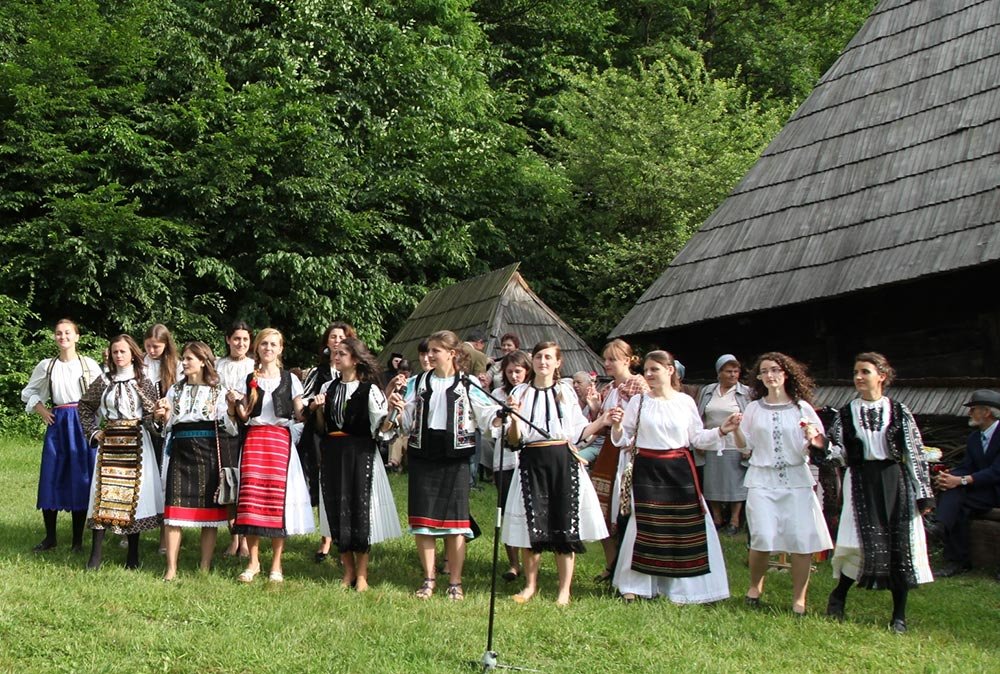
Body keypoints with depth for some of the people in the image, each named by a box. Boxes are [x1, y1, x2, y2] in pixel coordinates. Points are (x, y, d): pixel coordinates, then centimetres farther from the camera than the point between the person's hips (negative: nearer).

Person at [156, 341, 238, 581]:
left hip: (208, 453, -2)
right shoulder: (175, 390, 14)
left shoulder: (217, 392, 5)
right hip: (180, 452, 2)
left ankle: (205, 568, 8)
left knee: (209, 509, 1)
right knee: (174, 509, -5)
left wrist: (232, 412, -19)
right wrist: (162, 417, -5)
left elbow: (230, 429, -1)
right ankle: (171, 569, -2)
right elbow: (166, 426, 16)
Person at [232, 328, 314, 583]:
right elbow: (244, 416, 13)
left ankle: (276, 564, 3)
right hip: (254, 437, 1)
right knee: (251, 496, -6)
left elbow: (299, 415, 8)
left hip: (280, 439, -1)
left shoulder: (290, 379, 9)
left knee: (278, 496, -6)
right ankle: (253, 561, 4)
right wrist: (237, 404, -6)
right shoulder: (250, 379, 14)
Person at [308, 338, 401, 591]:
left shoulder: (369, 389, -5)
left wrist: (392, 414, -28)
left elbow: (382, 426, -9)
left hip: (360, 453, -5)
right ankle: (348, 572, 18)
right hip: (332, 454, 5)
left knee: (359, 508, -2)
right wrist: (317, 409, -1)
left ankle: (362, 575, 8)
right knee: (337, 510, 6)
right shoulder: (328, 387, 11)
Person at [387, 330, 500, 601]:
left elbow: (487, 415, -5)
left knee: (455, 519, 0)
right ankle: (428, 579, 16)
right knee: (423, 520, 4)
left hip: (455, 457, -3)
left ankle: (455, 583, 8)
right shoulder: (417, 383, 10)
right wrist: (398, 410, -11)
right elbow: (405, 424, 9)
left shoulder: (468, 384, 1)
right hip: (422, 456, 3)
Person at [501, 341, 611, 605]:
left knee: (565, 524, 0)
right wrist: (514, 420, -17)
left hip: (563, 460, 0)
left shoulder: (566, 392, 10)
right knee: (532, 525, 1)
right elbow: (514, 440, 2)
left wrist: (601, 422, -3)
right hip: (532, 462, 0)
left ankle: (564, 589, 10)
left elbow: (577, 432, 10)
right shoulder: (520, 393, 7)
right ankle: (530, 585, 19)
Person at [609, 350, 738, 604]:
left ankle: (680, 586, 14)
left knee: (685, 526, 1)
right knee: (645, 526, 3)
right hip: (647, 471, -1)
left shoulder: (685, 402, 4)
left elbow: (697, 438, 8)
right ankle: (635, 585, 16)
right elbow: (623, 439, 5)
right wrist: (616, 425, -15)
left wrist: (722, 431, -5)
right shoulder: (638, 401, 2)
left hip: (679, 471, 1)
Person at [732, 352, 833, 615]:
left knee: (802, 539, -8)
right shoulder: (754, 408, 9)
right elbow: (745, 446, 9)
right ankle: (755, 587, 14)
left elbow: (817, 446, 5)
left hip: (796, 478, 0)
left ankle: (799, 598, 5)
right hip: (762, 479, 0)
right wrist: (735, 429, -9)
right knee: (763, 538, -11)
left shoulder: (802, 408, 5)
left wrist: (813, 439, -17)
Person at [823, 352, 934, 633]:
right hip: (861, 483, 0)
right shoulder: (846, 413, 5)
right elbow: (838, 453, 1)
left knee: (900, 546, -1)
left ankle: (899, 615, 11)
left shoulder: (898, 411, 2)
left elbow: (915, 453, 2)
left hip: (895, 482, 0)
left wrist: (923, 493, -2)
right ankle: (838, 595, 14)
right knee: (864, 545, -11)